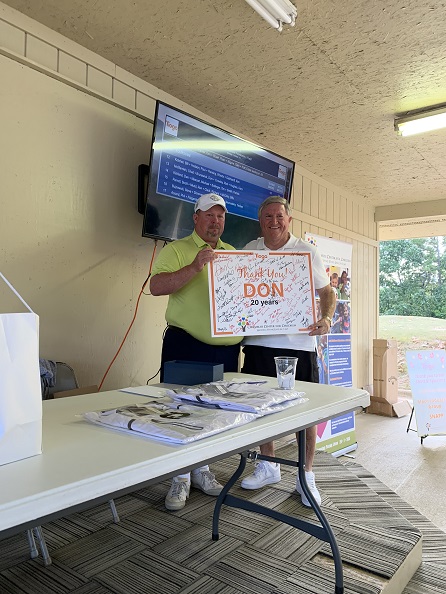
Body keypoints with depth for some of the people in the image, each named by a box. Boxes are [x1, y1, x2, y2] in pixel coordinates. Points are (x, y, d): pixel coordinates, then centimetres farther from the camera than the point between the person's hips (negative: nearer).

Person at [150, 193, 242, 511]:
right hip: (186, 345, -5)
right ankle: (181, 478, 19)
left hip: (227, 349, 5)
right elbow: (156, 286, -16)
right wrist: (195, 267, -27)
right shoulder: (177, 250, -1)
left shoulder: (233, 254, 16)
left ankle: (202, 468, 33)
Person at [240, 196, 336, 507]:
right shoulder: (249, 251, 9)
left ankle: (306, 476, 21)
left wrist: (326, 318, -15)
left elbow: (327, 291, 4)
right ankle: (268, 466, 32)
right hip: (258, 341, 3)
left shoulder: (307, 251, 1)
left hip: (298, 342, -3)